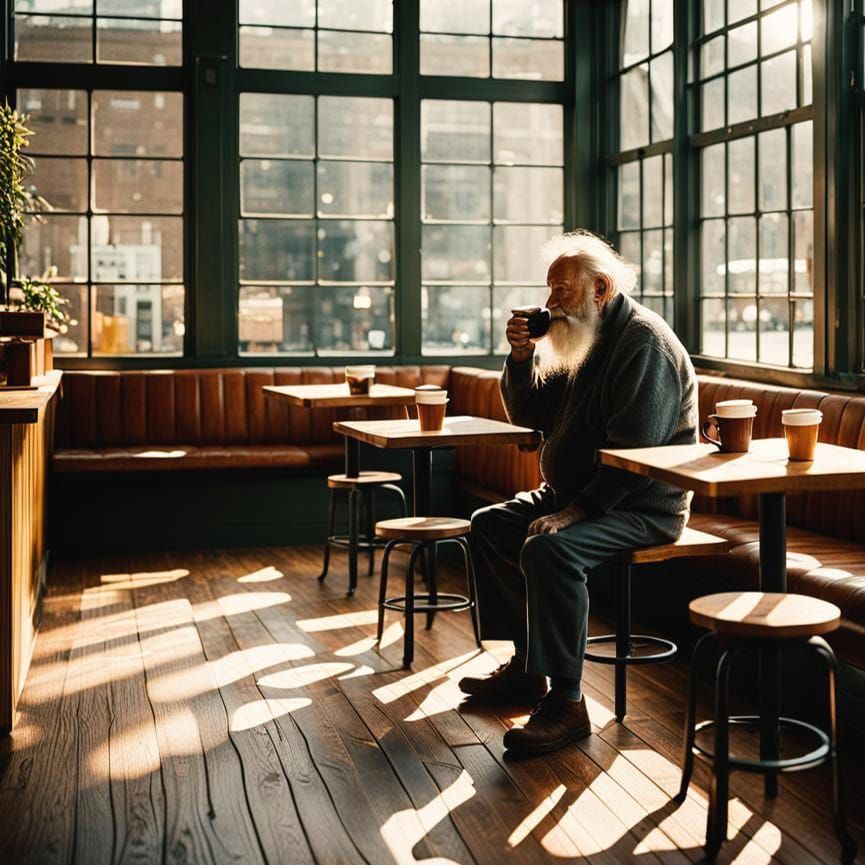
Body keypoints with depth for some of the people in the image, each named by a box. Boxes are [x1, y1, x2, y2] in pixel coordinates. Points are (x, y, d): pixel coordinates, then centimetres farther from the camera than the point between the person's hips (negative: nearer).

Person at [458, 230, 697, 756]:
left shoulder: (644, 343, -18)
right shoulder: (580, 342, 12)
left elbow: (634, 452, -27)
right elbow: (530, 415, 15)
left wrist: (575, 511, -27)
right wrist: (522, 357, -2)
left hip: (642, 506, -10)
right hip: (573, 493, 10)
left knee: (549, 549, -32)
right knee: (488, 525, 11)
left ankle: (565, 703, -24)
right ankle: (526, 665, 14)